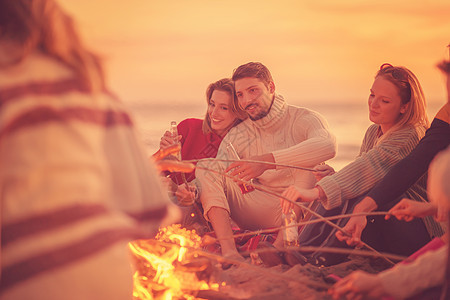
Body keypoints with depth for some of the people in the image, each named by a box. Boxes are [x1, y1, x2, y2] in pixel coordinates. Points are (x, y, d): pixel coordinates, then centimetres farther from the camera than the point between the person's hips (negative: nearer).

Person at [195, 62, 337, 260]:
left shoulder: (303, 119, -4)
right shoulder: (236, 136, 8)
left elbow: (327, 146, -29)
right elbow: (213, 176, -6)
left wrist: (267, 161, -38)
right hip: (262, 213, 3)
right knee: (206, 166, -14)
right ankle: (228, 250, -34)